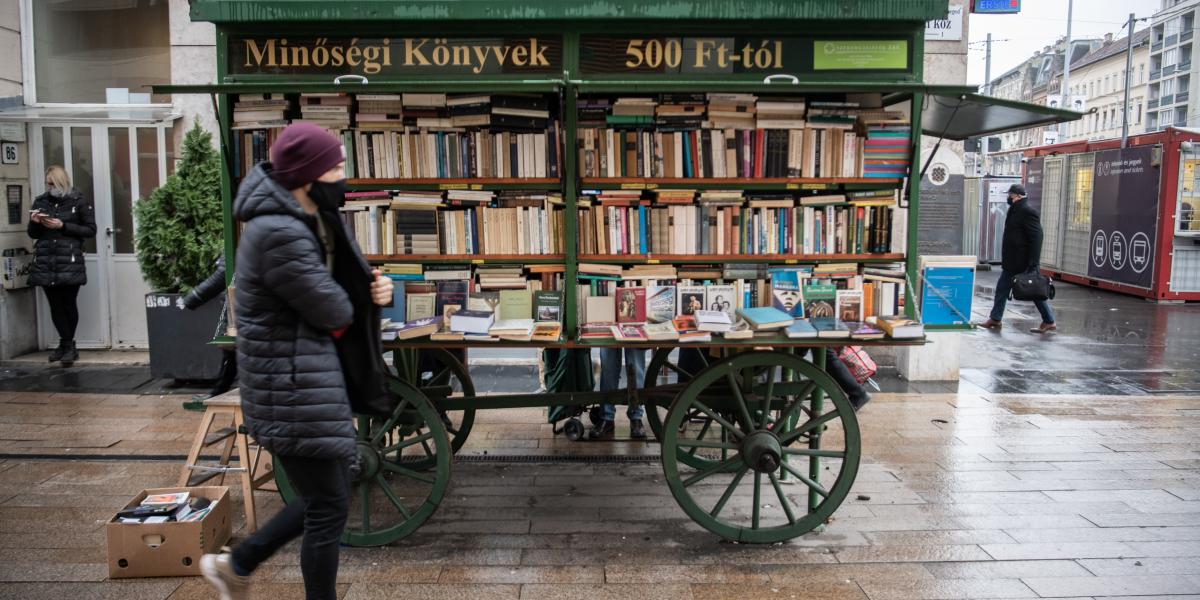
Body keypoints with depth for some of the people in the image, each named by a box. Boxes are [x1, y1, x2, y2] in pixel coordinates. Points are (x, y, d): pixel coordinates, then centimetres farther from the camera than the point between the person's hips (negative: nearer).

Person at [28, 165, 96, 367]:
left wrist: (63, 226, -12)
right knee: (55, 305, 4)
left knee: (68, 304, -2)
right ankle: (68, 345, 14)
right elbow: (32, 234, 17)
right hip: (45, 262, 4)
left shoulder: (79, 202, 2)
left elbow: (91, 230, -3)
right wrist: (35, 223, -5)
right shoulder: (40, 201, 12)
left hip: (69, 262, -4)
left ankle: (66, 344, 12)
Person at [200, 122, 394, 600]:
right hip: (293, 386, -10)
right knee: (329, 508, 3)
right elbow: (335, 312, -21)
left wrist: (372, 289, -8)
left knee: (323, 497, 20)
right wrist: (353, 304, 2)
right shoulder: (280, 234, -24)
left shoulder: (310, 219, 8)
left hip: (311, 379, 10)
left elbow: (343, 286, 15)